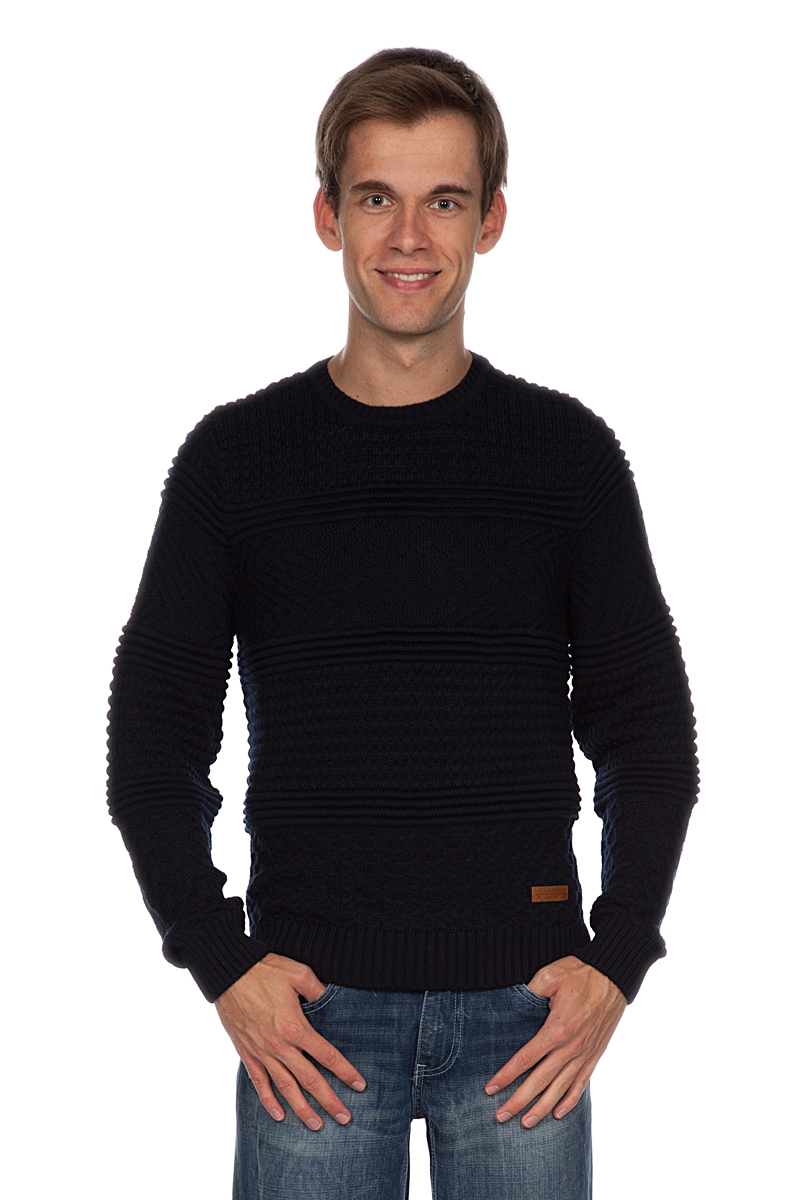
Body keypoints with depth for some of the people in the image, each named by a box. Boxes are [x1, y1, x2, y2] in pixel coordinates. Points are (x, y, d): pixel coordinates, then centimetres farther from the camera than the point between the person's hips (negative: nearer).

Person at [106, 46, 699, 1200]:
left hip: (526, 1010, 1)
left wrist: (617, 961, -3)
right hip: (310, 1011, 0)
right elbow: (153, 739, 4)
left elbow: (650, 734, 6)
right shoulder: (235, 456, 2)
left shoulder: (568, 453, 3)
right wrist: (223, 964, -4)